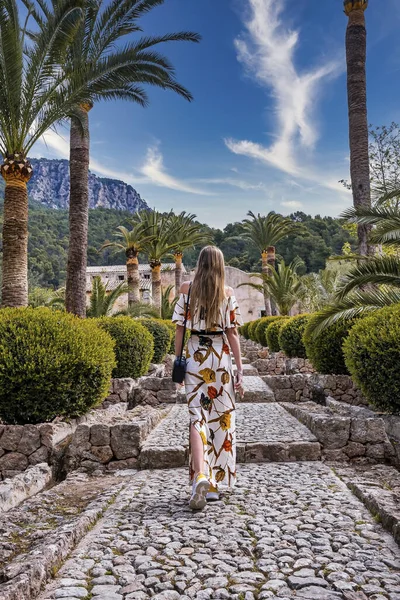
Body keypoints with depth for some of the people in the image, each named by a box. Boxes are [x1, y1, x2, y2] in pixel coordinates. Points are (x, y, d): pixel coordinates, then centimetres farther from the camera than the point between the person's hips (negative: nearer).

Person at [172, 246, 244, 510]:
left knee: (198, 418, 1)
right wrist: (240, 369, 0)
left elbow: (180, 328, 0)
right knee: (222, 418, 10)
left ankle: (200, 477, -17)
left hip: (195, 356, 0)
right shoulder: (228, 293, -1)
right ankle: (215, 484, 19)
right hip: (221, 357, 0)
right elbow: (232, 332, -4)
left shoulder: (187, 289, 2)